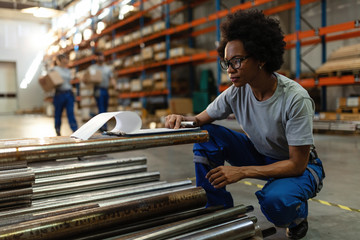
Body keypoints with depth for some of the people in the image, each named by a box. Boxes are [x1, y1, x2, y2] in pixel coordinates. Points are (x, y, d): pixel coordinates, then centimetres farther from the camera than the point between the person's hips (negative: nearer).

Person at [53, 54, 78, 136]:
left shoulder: (68, 71, 17)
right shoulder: (55, 69, 2)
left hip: (69, 93, 3)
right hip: (59, 93, -3)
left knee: (71, 112, -4)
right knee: (58, 113, 6)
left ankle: (75, 131, -9)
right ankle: (58, 131, 19)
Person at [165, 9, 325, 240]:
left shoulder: (296, 99, -29)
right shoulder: (236, 92, -15)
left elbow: (297, 164, -26)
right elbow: (201, 119, -4)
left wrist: (241, 172, -34)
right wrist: (182, 120, -29)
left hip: (298, 166, -4)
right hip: (258, 154, 5)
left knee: (276, 200, -38)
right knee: (205, 136, -16)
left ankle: (298, 216, 3)